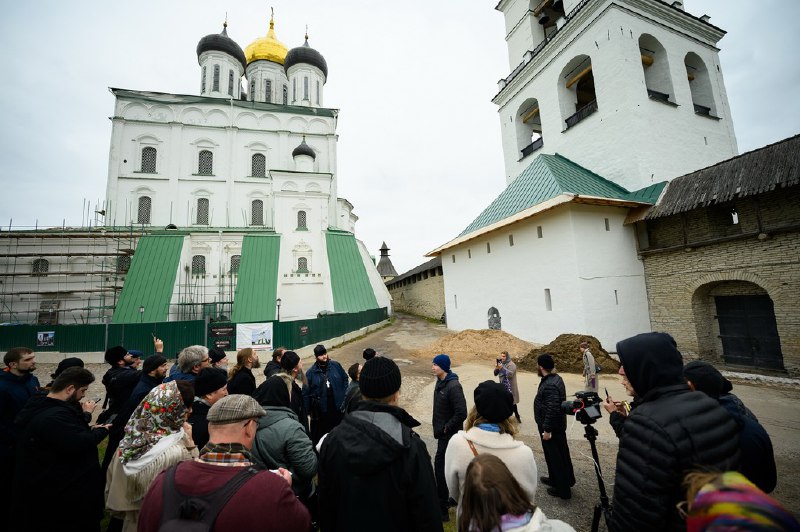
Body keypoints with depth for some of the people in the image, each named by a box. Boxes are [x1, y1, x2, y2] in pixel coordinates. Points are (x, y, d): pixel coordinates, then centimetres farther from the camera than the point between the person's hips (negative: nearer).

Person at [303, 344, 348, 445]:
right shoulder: (311, 372, -6)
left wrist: (344, 394, 1)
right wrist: (308, 410, -5)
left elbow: (345, 378, 8)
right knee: (319, 433, 7)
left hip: (337, 407, 2)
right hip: (320, 409, -2)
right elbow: (306, 392, -3)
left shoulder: (336, 365, -3)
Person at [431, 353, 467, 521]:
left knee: (440, 468, -2)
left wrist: (446, 428, -17)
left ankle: (442, 509, 12)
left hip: (449, 434, -9)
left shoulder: (453, 386, -24)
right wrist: (436, 421, 9)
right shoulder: (441, 382, 3)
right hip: (443, 432, 9)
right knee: (448, 466, 21)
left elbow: (461, 413, -26)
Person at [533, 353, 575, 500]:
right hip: (558, 425, 10)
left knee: (555, 456, 4)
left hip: (551, 427, -10)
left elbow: (553, 409, -31)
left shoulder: (549, 385, -29)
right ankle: (555, 479, 38)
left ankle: (563, 489, 17)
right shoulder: (556, 378, 3)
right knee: (559, 454, 22)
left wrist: (547, 429, -22)